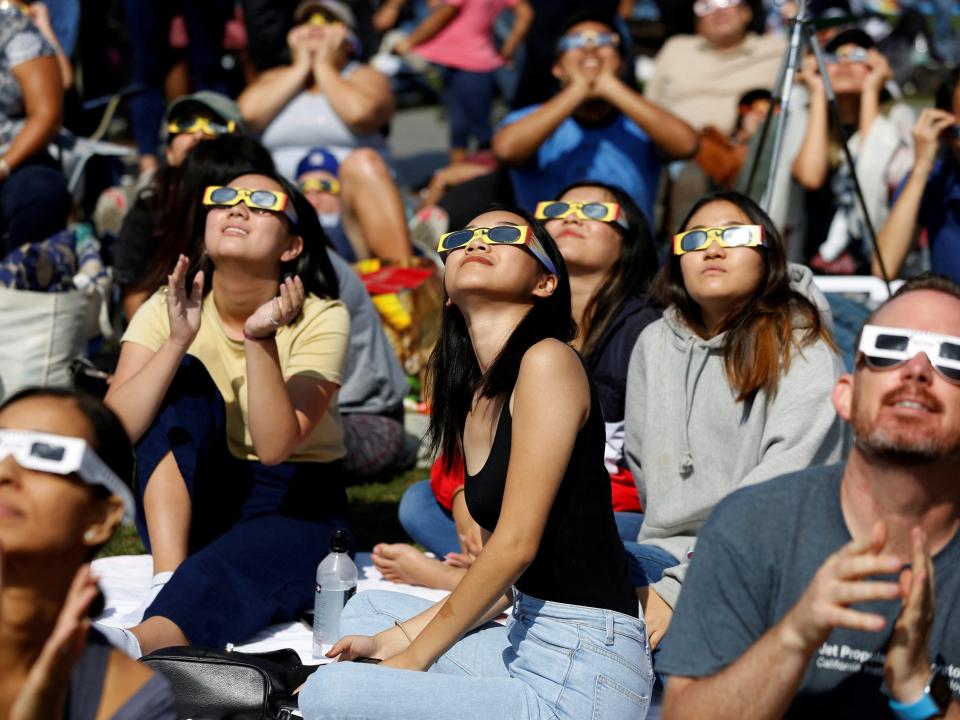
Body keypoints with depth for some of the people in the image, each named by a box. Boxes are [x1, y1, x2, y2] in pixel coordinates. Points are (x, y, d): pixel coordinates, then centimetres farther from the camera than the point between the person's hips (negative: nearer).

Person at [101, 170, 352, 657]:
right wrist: (177, 341, -29)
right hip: (187, 501, 3)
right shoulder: (169, 309, -4)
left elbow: (275, 446, -25)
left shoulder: (320, 319, -11)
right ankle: (168, 578, -34)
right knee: (184, 376, -22)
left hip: (293, 506, -3)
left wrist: (261, 341, -35)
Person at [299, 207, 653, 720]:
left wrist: (411, 658, -9)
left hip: (583, 672, -9)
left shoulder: (548, 360, -12)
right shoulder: (474, 400, 15)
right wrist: (390, 642, 10)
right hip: (528, 641, 9)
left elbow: (515, 545, -16)